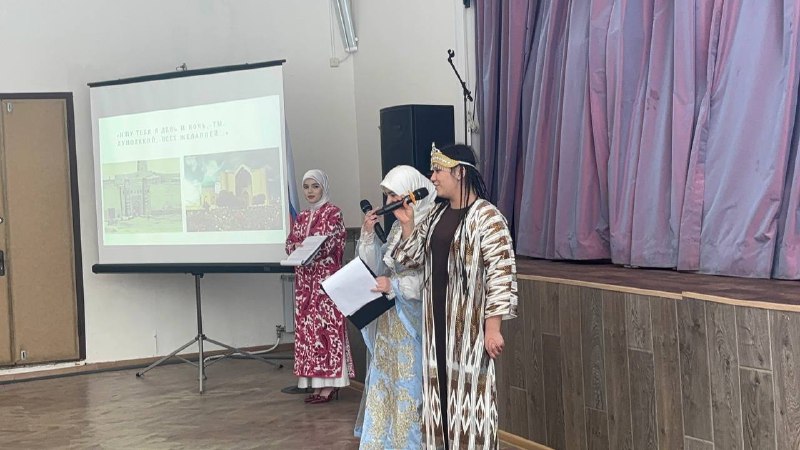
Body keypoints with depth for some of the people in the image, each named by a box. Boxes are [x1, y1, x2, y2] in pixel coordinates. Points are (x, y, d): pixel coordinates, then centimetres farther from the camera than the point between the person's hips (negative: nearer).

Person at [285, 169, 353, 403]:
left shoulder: (333, 212, -3)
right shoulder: (302, 216, 17)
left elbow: (332, 243, -11)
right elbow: (290, 242, 12)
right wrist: (296, 246, -10)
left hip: (326, 276, -7)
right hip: (305, 277, 7)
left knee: (325, 324, -9)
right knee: (307, 324, 5)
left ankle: (329, 383, -6)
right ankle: (317, 381, 10)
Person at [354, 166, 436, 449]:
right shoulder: (397, 226, 11)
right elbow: (377, 268, 10)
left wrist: (394, 286, -20)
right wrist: (369, 235, 0)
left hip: (413, 320, -8)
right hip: (390, 319, 8)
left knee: (410, 384, 0)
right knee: (386, 382, 12)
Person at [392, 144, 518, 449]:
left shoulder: (486, 217, -13)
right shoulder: (438, 214, 11)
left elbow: (501, 273, -16)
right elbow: (414, 258, 17)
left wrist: (493, 327, -19)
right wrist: (407, 224, 3)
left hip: (469, 323, -7)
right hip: (437, 320, 7)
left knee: (469, 389, -1)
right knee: (441, 390, 12)